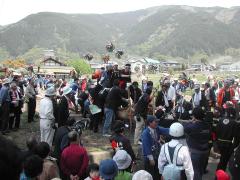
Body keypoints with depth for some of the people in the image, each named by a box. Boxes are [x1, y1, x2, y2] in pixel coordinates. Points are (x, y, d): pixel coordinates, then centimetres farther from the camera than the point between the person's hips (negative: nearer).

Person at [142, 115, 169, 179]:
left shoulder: (157, 129, -3)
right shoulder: (145, 133, -23)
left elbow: (166, 131, -16)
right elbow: (146, 146, -23)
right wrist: (151, 158, -20)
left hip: (157, 156, 7)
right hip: (149, 157, -7)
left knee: (158, 174, 21)